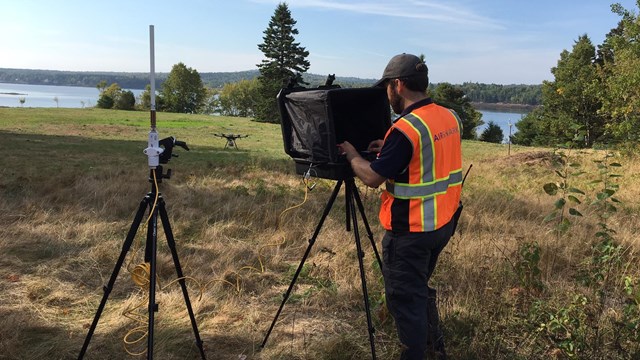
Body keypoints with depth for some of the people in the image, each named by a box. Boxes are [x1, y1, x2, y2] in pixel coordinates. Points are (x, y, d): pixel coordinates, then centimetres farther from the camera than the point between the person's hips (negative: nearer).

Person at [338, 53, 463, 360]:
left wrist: (352, 154, 0)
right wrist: (390, 148, 13)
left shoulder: (405, 129, -23)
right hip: (444, 222, 9)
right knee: (420, 287, 26)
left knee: (404, 297, 7)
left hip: (411, 230, -9)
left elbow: (373, 177, -17)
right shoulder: (451, 118, 3)